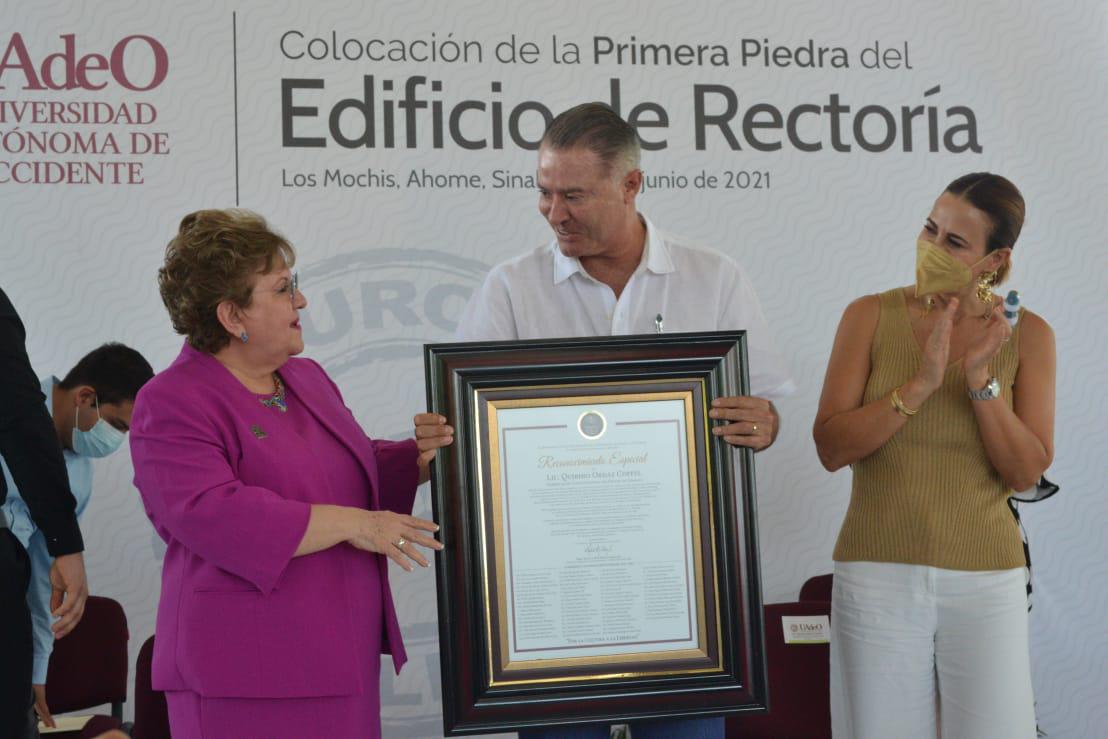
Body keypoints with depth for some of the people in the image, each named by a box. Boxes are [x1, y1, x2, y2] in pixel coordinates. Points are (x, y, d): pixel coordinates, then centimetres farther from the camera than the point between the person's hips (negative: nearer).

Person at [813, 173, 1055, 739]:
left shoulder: (1027, 336, 0)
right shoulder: (871, 316, -3)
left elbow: (1026, 472, -5)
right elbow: (831, 448, -10)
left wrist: (981, 379, -17)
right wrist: (921, 383, -20)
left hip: (984, 581, 1)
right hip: (877, 573, 0)